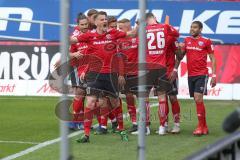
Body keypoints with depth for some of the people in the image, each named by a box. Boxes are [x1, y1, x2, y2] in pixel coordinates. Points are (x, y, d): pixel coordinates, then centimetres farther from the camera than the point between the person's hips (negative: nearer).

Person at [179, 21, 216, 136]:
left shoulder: (206, 41, -2)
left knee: (198, 99, -16)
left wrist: (213, 75, -5)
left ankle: (201, 126, -10)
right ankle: (204, 127, 15)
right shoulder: (187, 40, 12)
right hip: (191, 74, 5)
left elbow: (212, 58, 1)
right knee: (197, 101, 7)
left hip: (202, 74, -5)